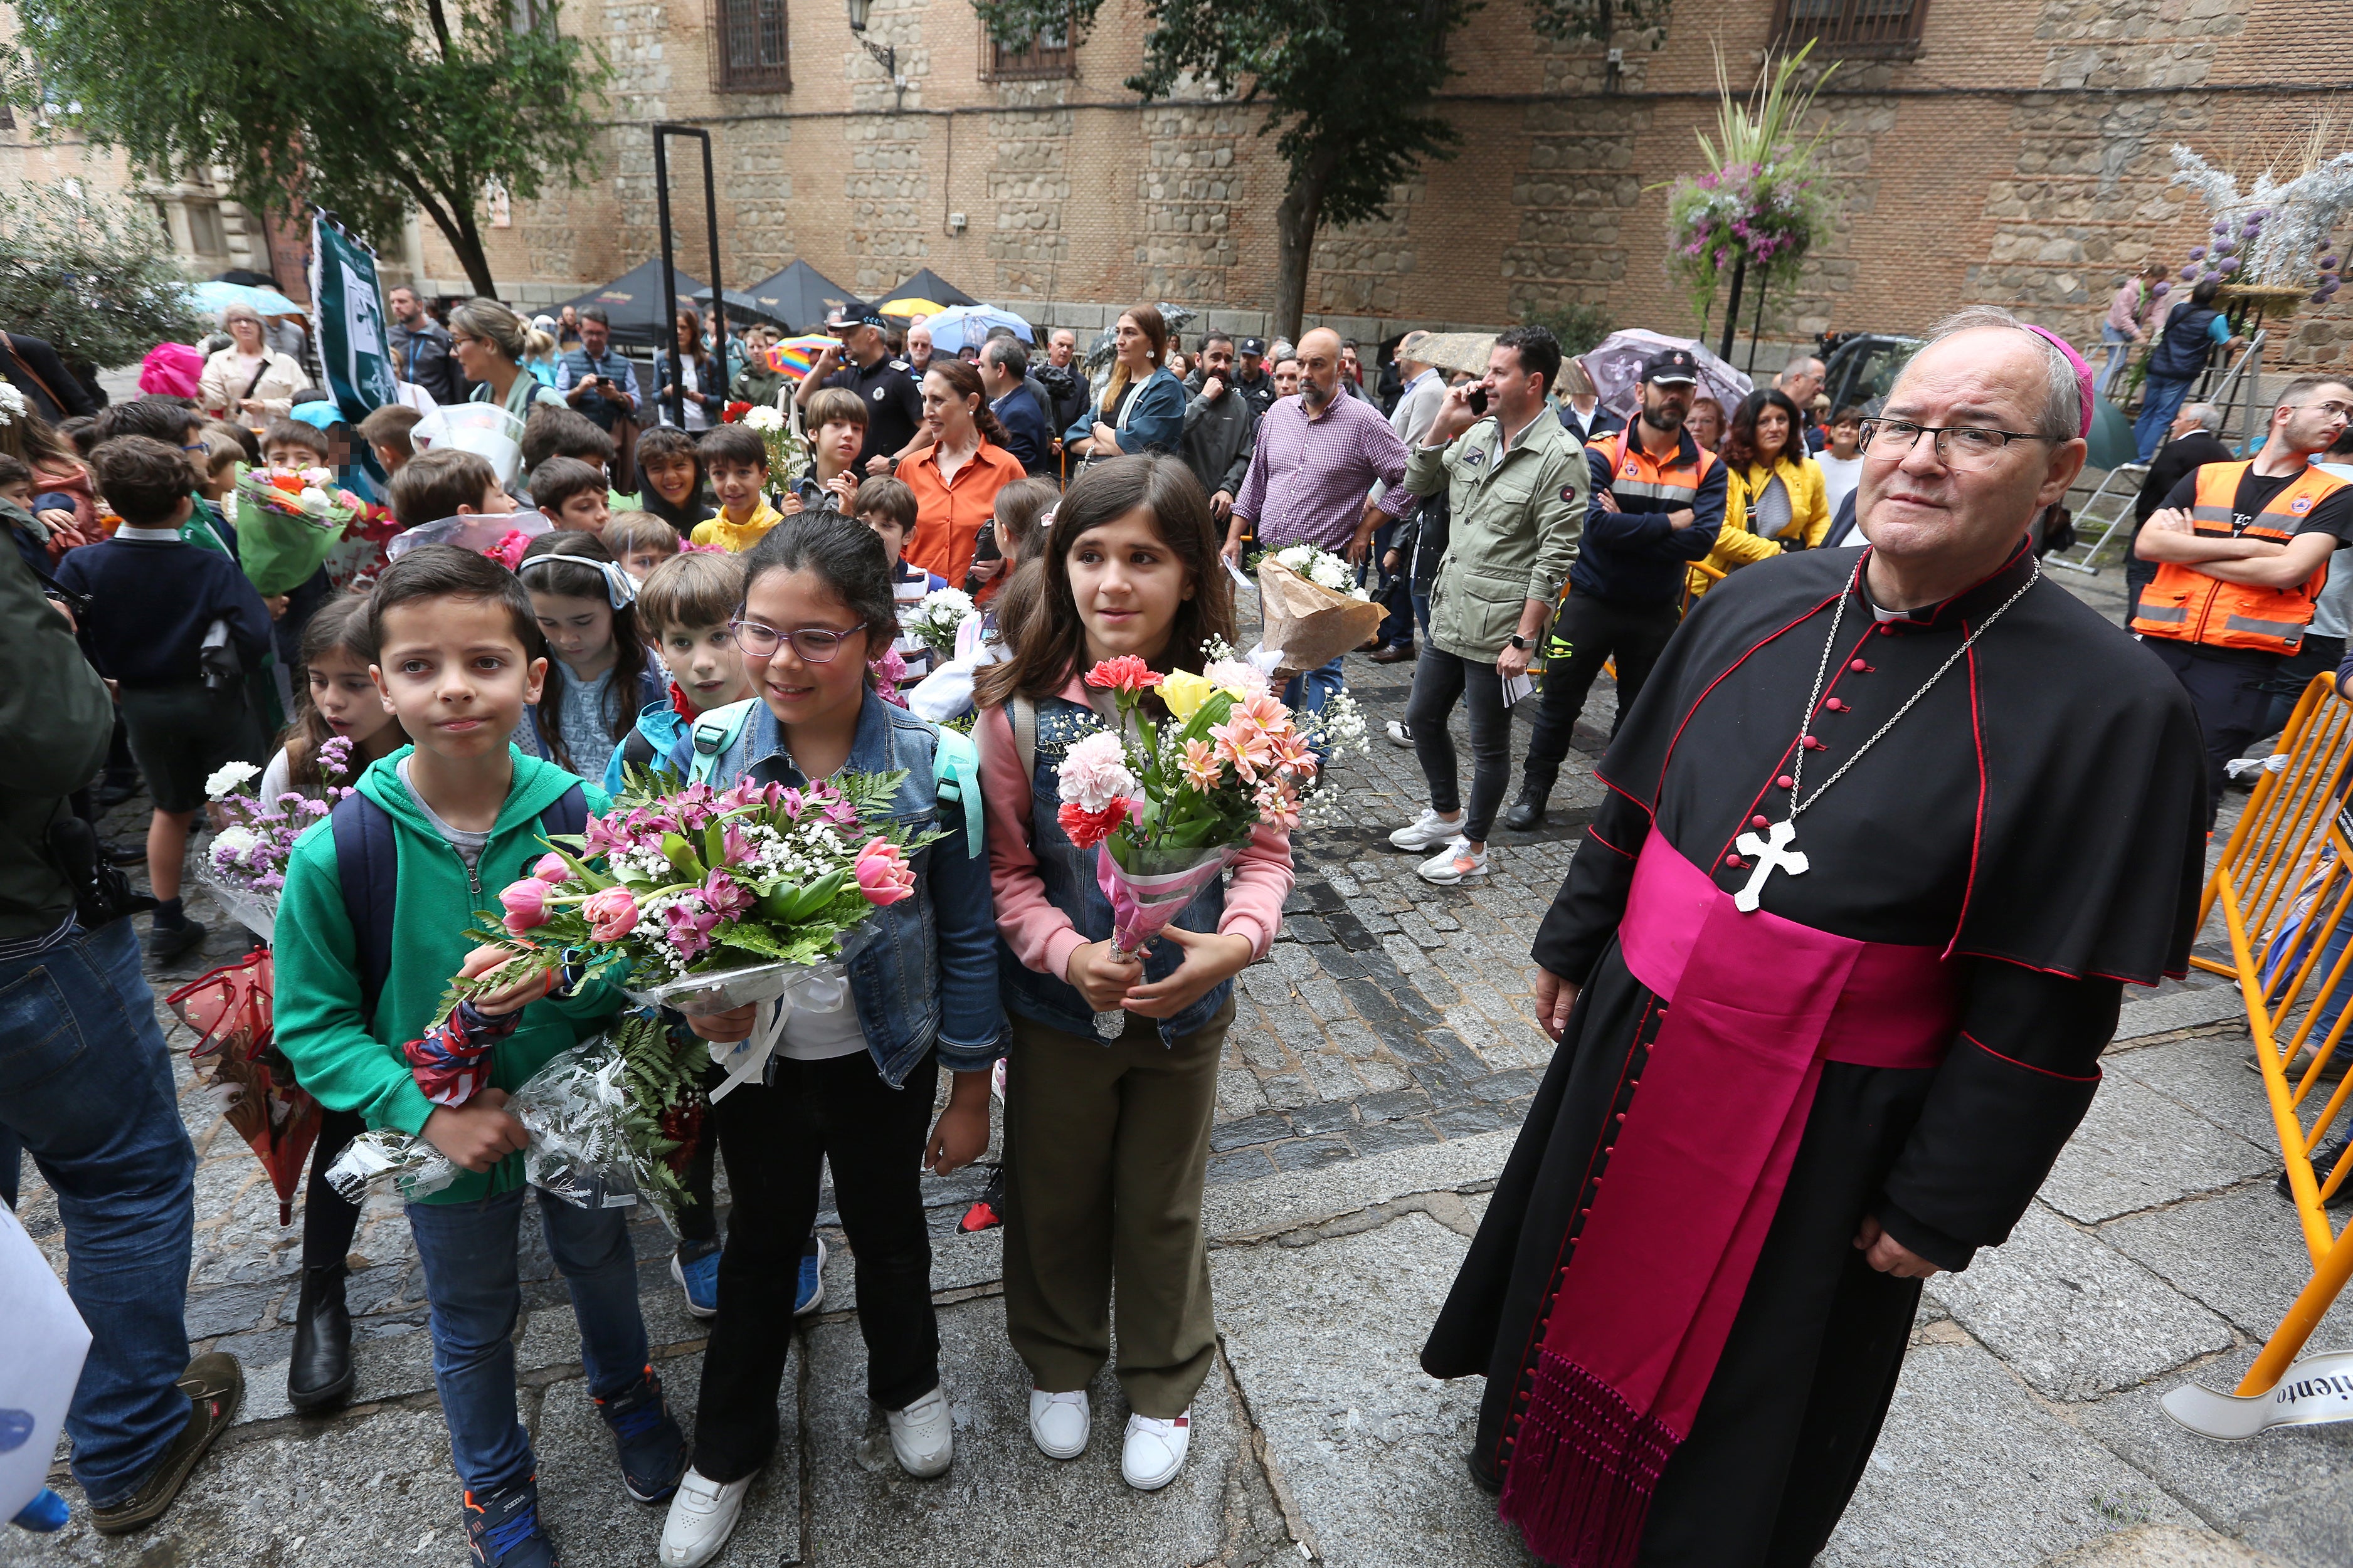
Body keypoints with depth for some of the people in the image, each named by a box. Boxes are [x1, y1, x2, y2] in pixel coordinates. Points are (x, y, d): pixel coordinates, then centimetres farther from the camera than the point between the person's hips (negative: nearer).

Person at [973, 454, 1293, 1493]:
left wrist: (1235, 941, -24)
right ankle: (1059, 1362, 52)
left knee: (1163, 1208, 21)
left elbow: (1264, 847, -7)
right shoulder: (1021, 708, -16)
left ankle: (1164, 1386, 48)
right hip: (1058, 1006, 0)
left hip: (1185, 1008, 0)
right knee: (1055, 1200, 22)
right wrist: (1070, 954, -25)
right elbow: (1004, 867, -10)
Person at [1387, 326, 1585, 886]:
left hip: (1497, 627, -7)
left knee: (1489, 745, 7)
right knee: (1422, 718, 19)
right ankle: (1445, 815, 41)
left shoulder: (1560, 457, -14)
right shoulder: (1477, 435, 6)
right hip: (1448, 613, 8)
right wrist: (1442, 424, -1)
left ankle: (1472, 846, 25)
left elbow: (1555, 560, -16)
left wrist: (1524, 638, -19)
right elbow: (1415, 485, 12)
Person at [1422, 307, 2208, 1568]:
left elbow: (2047, 1011, -14)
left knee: (1747, 1380, 18)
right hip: (1637, 1044, 5)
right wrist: (1572, 942, 12)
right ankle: (1534, 1458, 54)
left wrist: (1944, 1211, -11)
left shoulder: (2109, 704, -17)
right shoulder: (1758, 604, -4)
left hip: (1827, 1124, -4)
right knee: (1591, 1278, 26)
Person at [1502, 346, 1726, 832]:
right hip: (1590, 601, -2)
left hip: (1657, 611, 2)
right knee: (1559, 703, 8)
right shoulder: (1603, 454, -9)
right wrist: (1670, 523, -18)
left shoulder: (1707, 468, -2)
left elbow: (1702, 540, -15)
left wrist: (1629, 528, -20)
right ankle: (1534, 792, 24)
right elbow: (1597, 524, -23)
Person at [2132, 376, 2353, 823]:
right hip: (2161, 644, 2)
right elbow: (2147, 543, -3)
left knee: (2198, 782, -2)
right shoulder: (2207, 477, 12)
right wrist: (2245, 546, -8)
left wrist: (2187, 548, -4)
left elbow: (2288, 570, -10)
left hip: (2242, 663, -2)